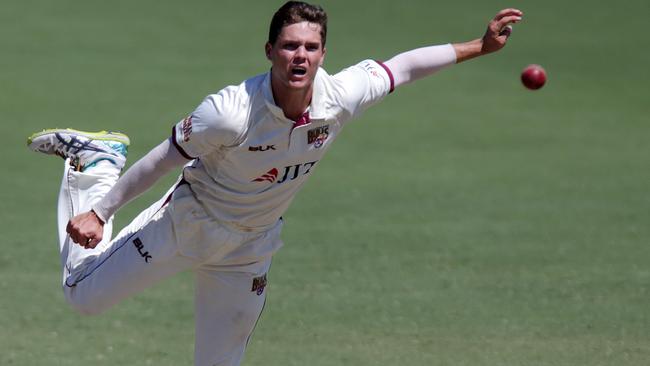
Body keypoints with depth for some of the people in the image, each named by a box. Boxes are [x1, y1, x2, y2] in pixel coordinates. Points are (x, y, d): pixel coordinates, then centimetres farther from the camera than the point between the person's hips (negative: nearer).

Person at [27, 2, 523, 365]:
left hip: (252, 246, 3)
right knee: (84, 295, 11)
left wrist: (479, 47, -1)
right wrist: (99, 213, -16)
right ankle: (96, 161, 29)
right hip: (187, 222, -3)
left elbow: (404, 66, -4)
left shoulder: (339, 98, -22)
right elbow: (164, 159, -21)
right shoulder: (231, 112, -34)